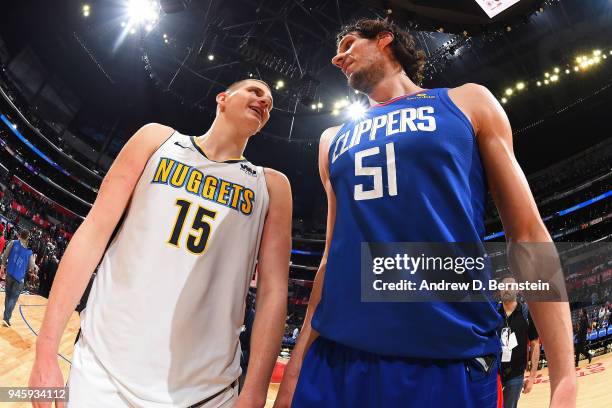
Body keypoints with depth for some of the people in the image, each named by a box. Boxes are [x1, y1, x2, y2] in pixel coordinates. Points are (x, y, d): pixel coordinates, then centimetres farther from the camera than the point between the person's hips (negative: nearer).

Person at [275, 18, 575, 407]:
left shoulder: (467, 103, 7)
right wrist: (297, 363, 9)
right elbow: (333, 255, 13)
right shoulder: (334, 140, 14)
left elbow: (528, 233, 2)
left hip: (450, 362, -2)